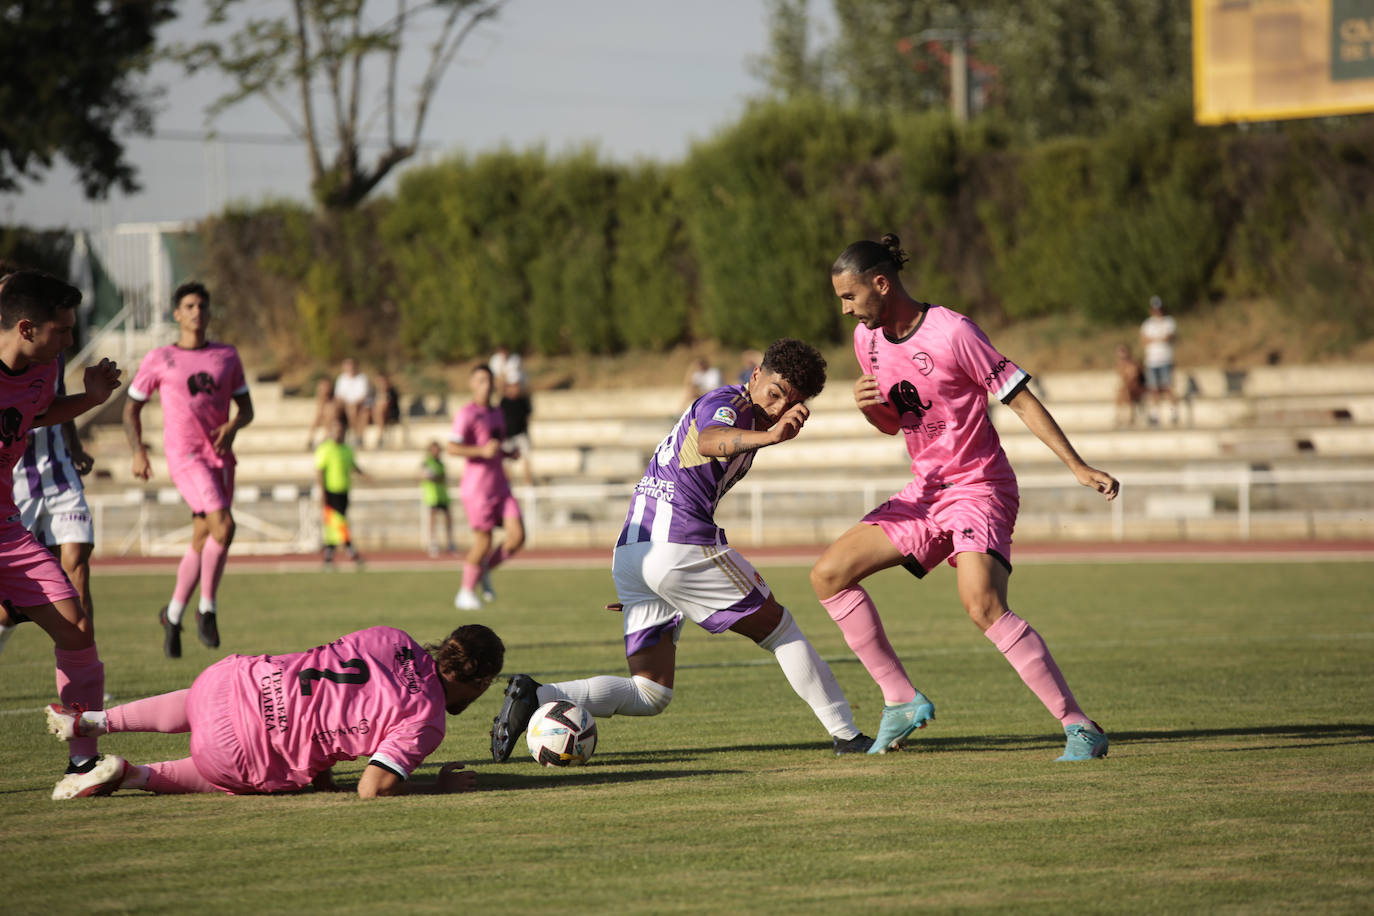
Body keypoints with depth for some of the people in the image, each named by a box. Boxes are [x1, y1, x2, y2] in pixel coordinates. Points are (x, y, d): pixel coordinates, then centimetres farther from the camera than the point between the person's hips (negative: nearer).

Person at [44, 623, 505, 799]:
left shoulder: (392, 638, 7)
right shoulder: (426, 722, -12)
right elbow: (373, 788, -19)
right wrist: (444, 786, -4)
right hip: (240, 747, -7)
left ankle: (92, 722, 39)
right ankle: (134, 776, 11)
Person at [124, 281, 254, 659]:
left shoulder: (227, 356, 12)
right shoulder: (159, 359, 3)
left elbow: (246, 407, 15)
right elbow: (132, 407, 11)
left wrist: (233, 425, -8)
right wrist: (138, 451, -3)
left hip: (220, 456, 4)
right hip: (184, 455, -4)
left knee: (202, 541, 6)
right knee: (223, 527, -23)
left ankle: (173, 616, 23)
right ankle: (208, 608, -8)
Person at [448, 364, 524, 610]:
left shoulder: (496, 414, 17)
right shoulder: (467, 414, -8)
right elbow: (452, 448, -18)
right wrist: (481, 451, -27)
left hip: (500, 486, 7)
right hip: (477, 488, -7)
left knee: (517, 536, -6)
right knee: (483, 541, -4)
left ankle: (485, 571, 17)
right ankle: (466, 593, 14)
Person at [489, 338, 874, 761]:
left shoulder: (744, 420, 25)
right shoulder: (728, 402, -5)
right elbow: (709, 441, -31)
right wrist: (768, 437, -52)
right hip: (680, 547, -9)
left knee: (649, 695, 6)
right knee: (780, 629, 7)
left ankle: (534, 696, -11)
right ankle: (845, 733, 13)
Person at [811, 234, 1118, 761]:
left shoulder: (952, 333, -18)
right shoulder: (868, 339, 5)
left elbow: (1020, 401, -14)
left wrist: (1078, 467, -19)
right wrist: (868, 405, -6)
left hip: (979, 487, -8)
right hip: (924, 492, 8)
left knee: (982, 604, -30)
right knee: (828, 574, 1)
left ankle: (1079, 728, -25)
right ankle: (902, 701, 8)